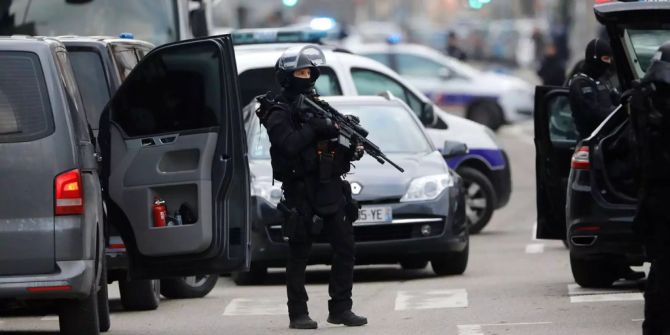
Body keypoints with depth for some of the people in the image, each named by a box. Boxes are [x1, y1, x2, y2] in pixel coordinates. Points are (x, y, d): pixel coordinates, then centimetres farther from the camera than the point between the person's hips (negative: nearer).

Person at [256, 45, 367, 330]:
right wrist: (316, 128, -21)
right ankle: (298, 314, 4)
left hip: (330, 189, 6)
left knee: (345, 248, 3)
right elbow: (289, 144, -23)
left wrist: (352, 150, 0)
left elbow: (332, 148, 19)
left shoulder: (317, 105, 16)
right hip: (301, 191, -6)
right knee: (299, 255, -1)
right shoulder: (278, 112, -5)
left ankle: (341, 308, 8)